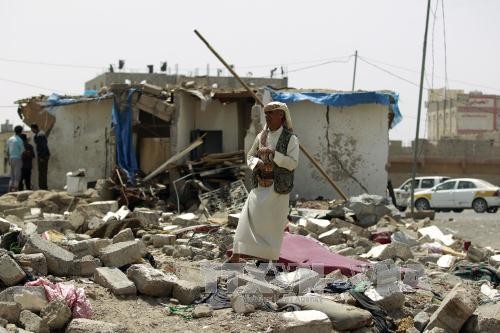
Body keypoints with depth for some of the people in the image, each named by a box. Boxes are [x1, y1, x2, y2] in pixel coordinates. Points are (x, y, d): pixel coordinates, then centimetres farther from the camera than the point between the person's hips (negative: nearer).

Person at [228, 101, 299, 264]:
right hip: (260, 185, 4)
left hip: (278, 187, -4)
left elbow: (293, 163, -14)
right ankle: (237, 256, 4)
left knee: (273, 223, 2)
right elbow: (250, 156, 14)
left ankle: (269, 258, 15)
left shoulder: (290, 139, -6)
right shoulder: (261, 136, 9)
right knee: (249, 218, 1)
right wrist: (258, 163, -8)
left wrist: (272, 153, -21)